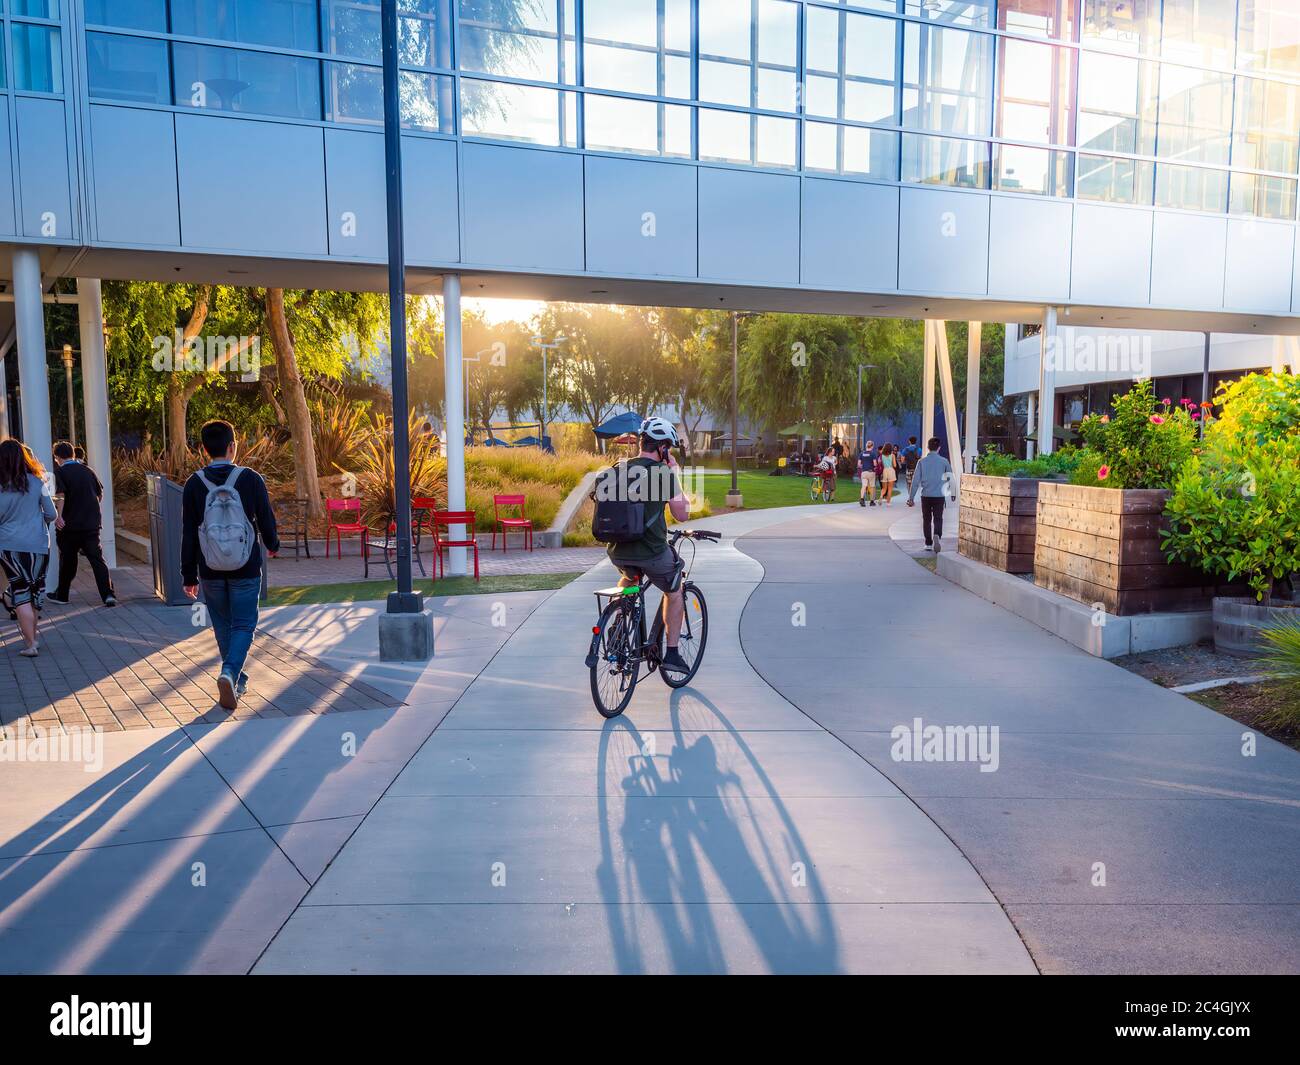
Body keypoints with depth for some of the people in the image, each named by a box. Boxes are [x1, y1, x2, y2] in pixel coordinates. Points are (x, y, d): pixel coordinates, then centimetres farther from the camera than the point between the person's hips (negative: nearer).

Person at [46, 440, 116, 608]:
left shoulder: (61, 472, -5)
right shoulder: (87, 470, 9)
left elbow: (60, 495, -19)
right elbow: (100, 493, 15)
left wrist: (59, 515, -24)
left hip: (69, 524, -3)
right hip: (92, 523, 3)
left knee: (67, 561, 11)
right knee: (97, 559, 0)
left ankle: (61, 595, 24)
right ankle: (108, 595, -13)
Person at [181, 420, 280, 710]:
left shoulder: (194, 484, -3)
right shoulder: (251, 479, -7)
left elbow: (188, 534, -2)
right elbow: (266, 520, -1)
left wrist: (189, 576, 5)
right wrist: (272, 545, 20)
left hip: (210, 571, 2)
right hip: (246, 569, -2)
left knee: (223, 626, 17)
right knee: (243, 625, 5)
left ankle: (236, 680, 27)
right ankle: (229, 673, -17)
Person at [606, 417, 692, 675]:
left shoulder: (619, 468, 7)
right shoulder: (663, 472, -9)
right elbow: (682, 514, -2)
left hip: (618, 551, 5)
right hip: (652, 551, -5)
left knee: (629, 578, 39)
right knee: (674, 591, 23)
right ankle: (672, 653, 20)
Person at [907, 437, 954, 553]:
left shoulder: (922, 462, -3)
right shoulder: (944, 461, -3)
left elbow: (916, 481, -4)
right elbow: (950, 477, 5)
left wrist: (911, 497, 0)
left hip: (926, 495, 1)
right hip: (939, 495, -1)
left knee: (926, 520, 13)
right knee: (938, 519, 3)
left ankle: (928, 543, 18)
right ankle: (937, 536, -25)